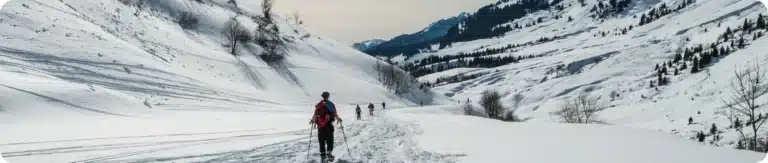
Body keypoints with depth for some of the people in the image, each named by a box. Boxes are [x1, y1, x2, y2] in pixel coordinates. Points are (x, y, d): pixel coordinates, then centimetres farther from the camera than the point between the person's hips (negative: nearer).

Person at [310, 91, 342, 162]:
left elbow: (315, 115, -1)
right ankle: (329, 152, -10)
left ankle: (323, 155, 11)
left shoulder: (318, 105, 1)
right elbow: (335, 114, -4)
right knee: (330, 140, 7)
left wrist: (313, 120, 18)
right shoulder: (331, 104, -1)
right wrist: (338, 119, 15)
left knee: (322, 141, 10)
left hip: (320, 125, 1)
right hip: (329, 125, -1)